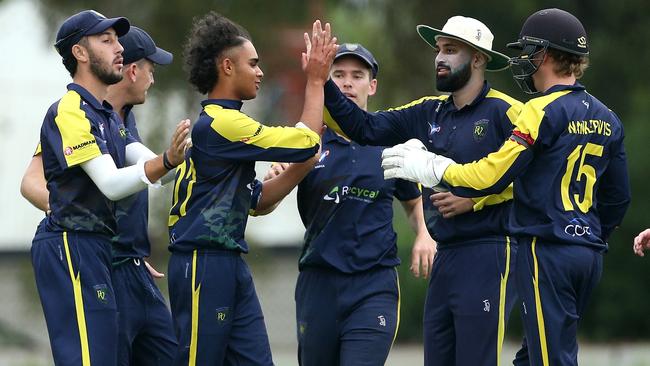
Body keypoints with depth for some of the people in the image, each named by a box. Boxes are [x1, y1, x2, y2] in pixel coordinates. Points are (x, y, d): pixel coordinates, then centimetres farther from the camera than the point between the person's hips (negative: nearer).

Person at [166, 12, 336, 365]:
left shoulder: (220, 123, 18)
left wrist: (301, 167, 10)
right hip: (204, 266, -10)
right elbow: (307, 141, -13)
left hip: (231, 267, 10)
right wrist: (315, 80, -2)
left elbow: (258, 200, 21)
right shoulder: (220, 123, -14)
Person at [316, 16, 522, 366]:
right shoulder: (430, 112, 13)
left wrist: (473, 200, -14)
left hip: (488, 257, -8)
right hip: (446, 256, 8)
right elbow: (365, 128, 10)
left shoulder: (504, 112, -8)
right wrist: (322, 83, -1)